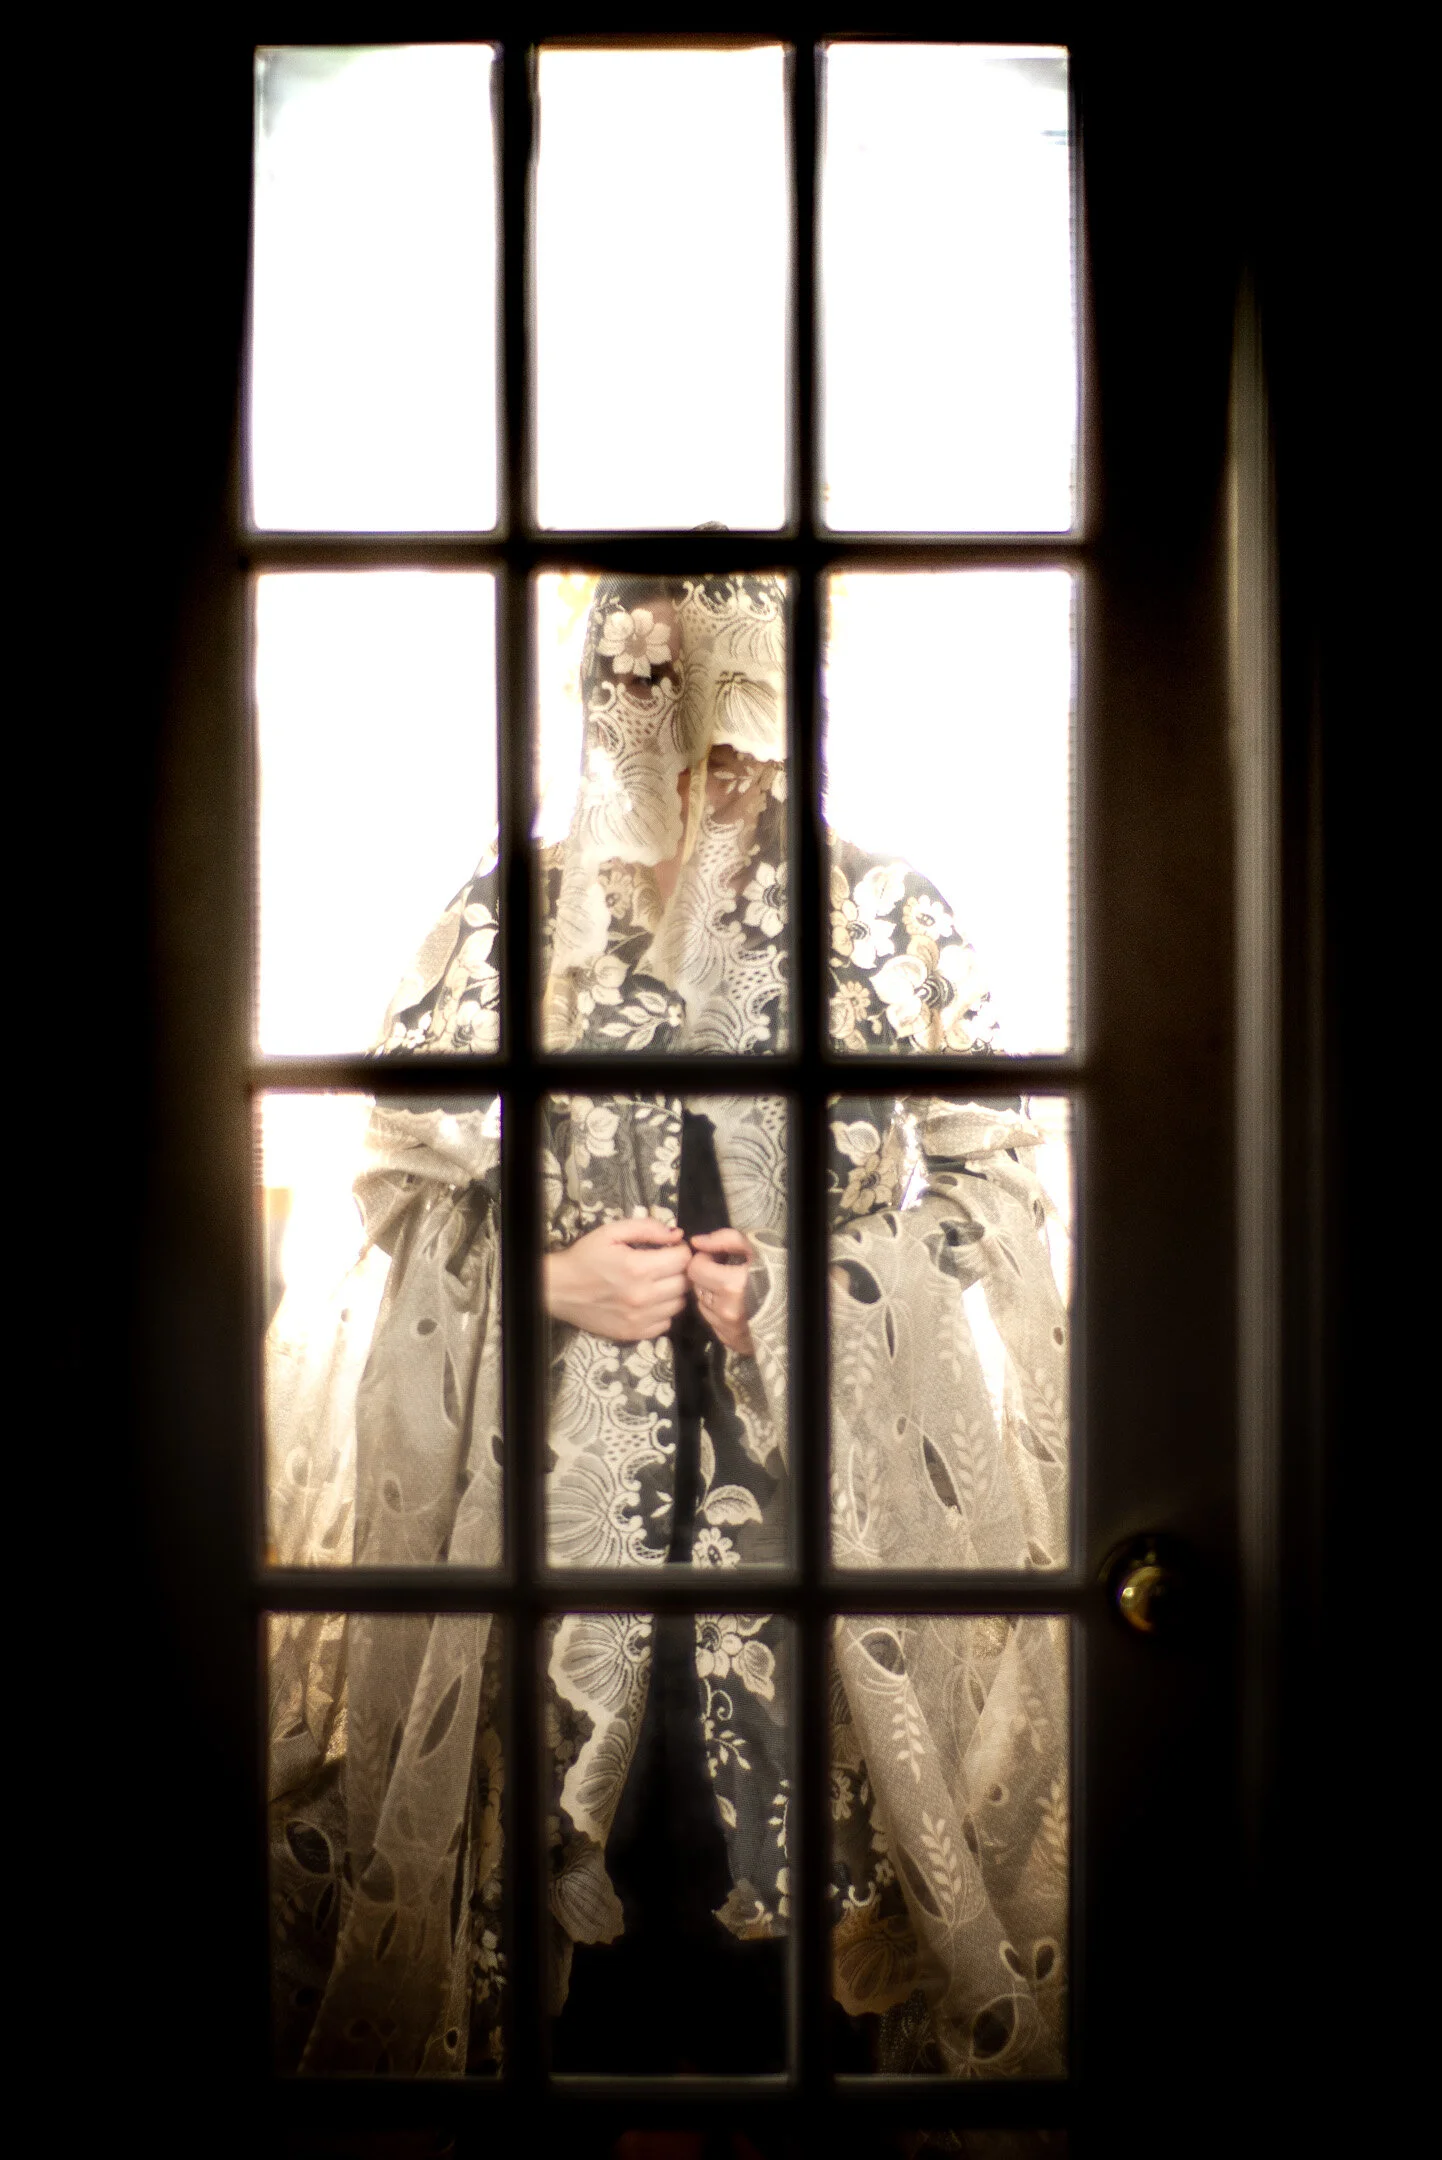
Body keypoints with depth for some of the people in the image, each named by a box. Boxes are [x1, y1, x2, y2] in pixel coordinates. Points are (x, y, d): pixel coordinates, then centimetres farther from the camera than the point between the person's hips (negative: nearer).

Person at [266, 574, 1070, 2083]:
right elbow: (403, 1174, 10)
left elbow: (994, 1174, 7)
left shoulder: (889, 919, 5)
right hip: (564, 1464, 1)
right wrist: (554, 1275, -7)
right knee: (572, 1849, 2)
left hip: (827, 1466, 0)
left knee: (808, 1822, 1)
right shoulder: (509, 915, 7)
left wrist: (819, 1278, -7)